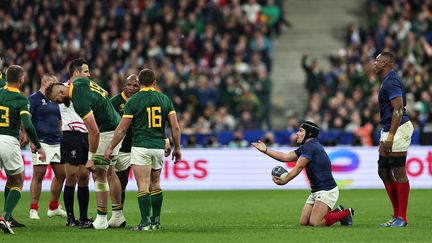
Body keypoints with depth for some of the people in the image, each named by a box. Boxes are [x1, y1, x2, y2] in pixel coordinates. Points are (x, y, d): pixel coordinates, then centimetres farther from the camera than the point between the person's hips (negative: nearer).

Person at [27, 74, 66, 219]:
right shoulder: (34, 99, -5)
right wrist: (31, 141, -17)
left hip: (57, 143, 8)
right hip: (41, 143, -8)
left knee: (61, 174, 7)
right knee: (38, 174, -9)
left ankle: (53, 207, 19)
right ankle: (33, 209, -4)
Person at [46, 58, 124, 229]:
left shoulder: (79, 101, -27)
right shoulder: (80, 83, 1)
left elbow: (94, 132, -27)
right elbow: (105, 94, 18)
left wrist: (91, 159, -21)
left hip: (107, 132, -10)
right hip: (116, 126, 10)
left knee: (98, 173, -7)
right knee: (109, 172, 17)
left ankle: (101, 220, -5)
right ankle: (118, 215, 22)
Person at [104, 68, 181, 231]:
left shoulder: (133, 101, -4)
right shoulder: (165, 99, 6)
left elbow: (122, 129, -3)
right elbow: (175, 127, 4)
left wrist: (110, 148, 7)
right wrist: (177, 148, 15)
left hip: (140, 147, -4)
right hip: (159, 146, 4)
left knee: (143, 186, -5)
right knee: (155, 184, 17)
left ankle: (145, 223, -10)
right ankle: (156, 221, 18)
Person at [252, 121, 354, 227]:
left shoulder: (310, 147, -16)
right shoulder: (305, 147, 15)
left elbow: (298, 168, -16)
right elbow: (285, 157, 14)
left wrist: (284, 180, -12)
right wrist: (266, 150, 11)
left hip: (327, 190, -10)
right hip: (316, 191, 10)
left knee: (314, 223, -18)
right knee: (303, 222, 4)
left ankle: (346, 213, 0)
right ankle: (337, 212, 15)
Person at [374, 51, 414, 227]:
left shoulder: (391, 81, -14)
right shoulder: (388, 80, 18)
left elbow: (398, 109, -22)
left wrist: (390, 136, -26)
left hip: (398, 130, -11)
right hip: (389, 131, 11)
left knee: (399, 173, -7)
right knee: (384, 172, 12)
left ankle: (402, 218, -5)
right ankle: (397, 215, 16)